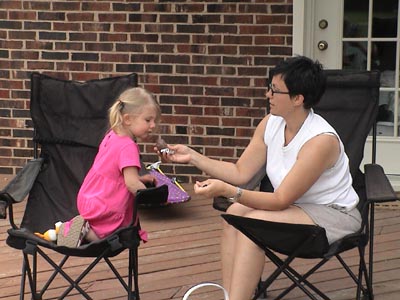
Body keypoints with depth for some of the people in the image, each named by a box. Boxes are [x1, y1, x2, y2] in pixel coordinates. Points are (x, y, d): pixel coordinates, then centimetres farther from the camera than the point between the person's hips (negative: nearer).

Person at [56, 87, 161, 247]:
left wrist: (140, 179, 11)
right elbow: (132, 184, -27)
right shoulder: (128, 147, -23)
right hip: (103, 209, -9)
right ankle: (85, 231, -6)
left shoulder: (112, 136, 6)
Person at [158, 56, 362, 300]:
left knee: (254, 223, -26)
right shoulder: (271, 124, -4)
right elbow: (240, 173, 2)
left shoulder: (321, 140, -27)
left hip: (334, 215, -7)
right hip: (295, 205, 7)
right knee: (235, 213, -15)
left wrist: (228, 190, -35)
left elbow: (281, 201, -25)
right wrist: (192, 156, -5)